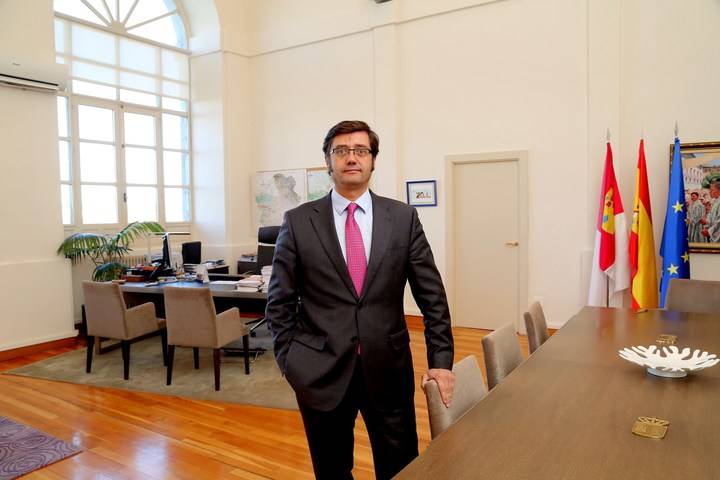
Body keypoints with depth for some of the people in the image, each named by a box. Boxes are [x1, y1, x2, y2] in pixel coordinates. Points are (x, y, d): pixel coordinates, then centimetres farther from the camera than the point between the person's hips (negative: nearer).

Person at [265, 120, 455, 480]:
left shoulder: (403, 217, 1)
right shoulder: (298, 221, -2)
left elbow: (432, 296, 2)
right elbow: (279, 302, 2)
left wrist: (440, 360, -2)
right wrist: (291, 362, -2)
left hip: (388, 368, 1)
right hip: (321, 371, 0)